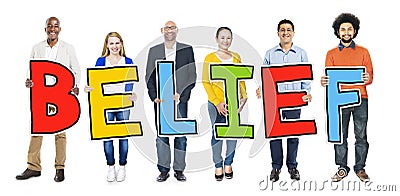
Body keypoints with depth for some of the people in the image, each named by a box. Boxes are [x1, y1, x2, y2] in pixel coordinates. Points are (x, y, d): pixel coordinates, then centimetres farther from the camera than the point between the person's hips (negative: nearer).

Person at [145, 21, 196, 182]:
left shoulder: (187, 50, 6)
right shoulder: (154, 51, 11)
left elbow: (191, 76, 2)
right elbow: (149, 76, 9)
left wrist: (180, 94, -9)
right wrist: (154, 96, -4)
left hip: (179, 99, -1)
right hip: (160, 99, 1)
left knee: (181, 135, 2)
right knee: (162, 135, 2)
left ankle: (179, 170, 11)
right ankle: (163, 170, 11)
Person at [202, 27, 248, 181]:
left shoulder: (236, 57, 11)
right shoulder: (210, 58, 0)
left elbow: (241, 79, 15)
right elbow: (206, 82, -4)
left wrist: (244, 96, 0)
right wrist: (217, 102, -12)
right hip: (216, 103, -3)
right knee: (217, 134, 1)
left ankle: (228, 164, 21)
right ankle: (218, 165, 14)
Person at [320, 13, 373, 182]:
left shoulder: (363, 52, 11)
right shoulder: (331, 53, 12)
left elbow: (370, 75, 6)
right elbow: (329, 76, 8)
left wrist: (367, 79, -18)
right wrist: (324, 82, -16)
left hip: (360, 98, 0)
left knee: (361, 136, 2)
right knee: (340, 136, 2)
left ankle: (360, 168, 12)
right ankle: (342, 168, 12)